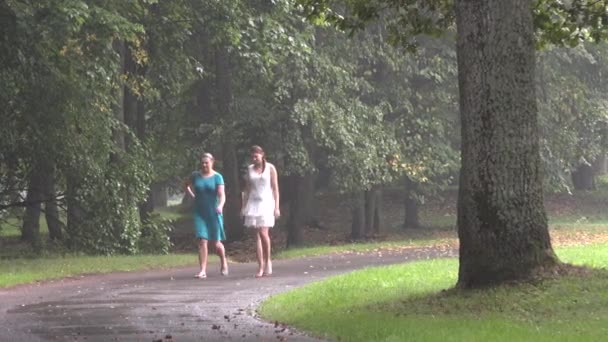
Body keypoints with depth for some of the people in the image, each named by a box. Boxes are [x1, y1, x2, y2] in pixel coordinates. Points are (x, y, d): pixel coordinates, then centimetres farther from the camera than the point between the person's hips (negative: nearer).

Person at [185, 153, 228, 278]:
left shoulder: (217, 177, -5)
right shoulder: (196, 176, 4)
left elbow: (221, 195, -15)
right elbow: (187, 186, 25)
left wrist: (220, 206, -34)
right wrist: (193, 195, 10)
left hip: (213, 214, -2)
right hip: (199, 213, 2)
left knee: (216, 243, 5)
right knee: (202, 241, -10)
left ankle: (223, 262, 34)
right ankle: (203, 270, -12)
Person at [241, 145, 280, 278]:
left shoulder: (270, 168, 2)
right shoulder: (250, 169, 12)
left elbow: (275, 188, 0)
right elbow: (247, 189, 14)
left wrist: (276, 207, -6)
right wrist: (244, 207, 8)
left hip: (266, 203, -3)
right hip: (253, 204, 4)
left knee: (263, 233, -17)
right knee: (257, 235, -1)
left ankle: (267, 261, 3)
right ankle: (261, 267, -1)